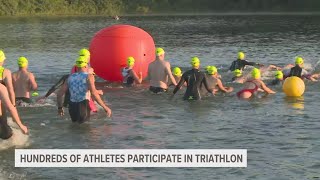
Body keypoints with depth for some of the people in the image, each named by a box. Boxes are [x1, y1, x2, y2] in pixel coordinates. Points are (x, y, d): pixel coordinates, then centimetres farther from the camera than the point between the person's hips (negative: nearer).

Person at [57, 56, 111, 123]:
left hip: (72, 108, 5)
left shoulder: (70, 77, 12)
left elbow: (59, 94, 11)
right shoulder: (88, 76, -3)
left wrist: (60, 107, 27)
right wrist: (105, 107, -15)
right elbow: (94, 93, -17)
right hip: (83, 109, -5)